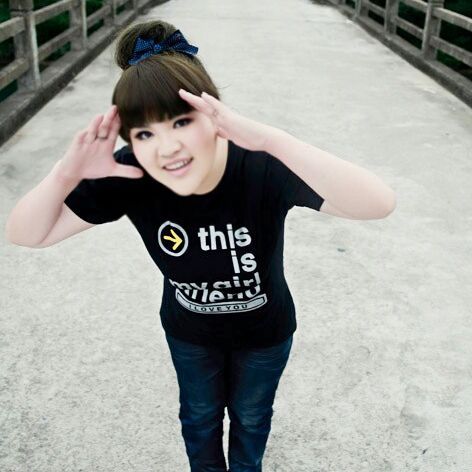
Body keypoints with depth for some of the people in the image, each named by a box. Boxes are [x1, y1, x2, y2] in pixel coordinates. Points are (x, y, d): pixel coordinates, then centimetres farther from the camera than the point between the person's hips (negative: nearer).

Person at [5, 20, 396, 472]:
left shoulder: (263, 166, -38)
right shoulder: (130, 177, -29)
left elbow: (380, 203, -51)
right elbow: (24, 235, -22)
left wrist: (270, 139, -60)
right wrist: (66, 175, -43)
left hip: (264, 332, -1)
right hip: (188, 332, 2)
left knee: (251, 415, 28)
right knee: (199, 414, 29)